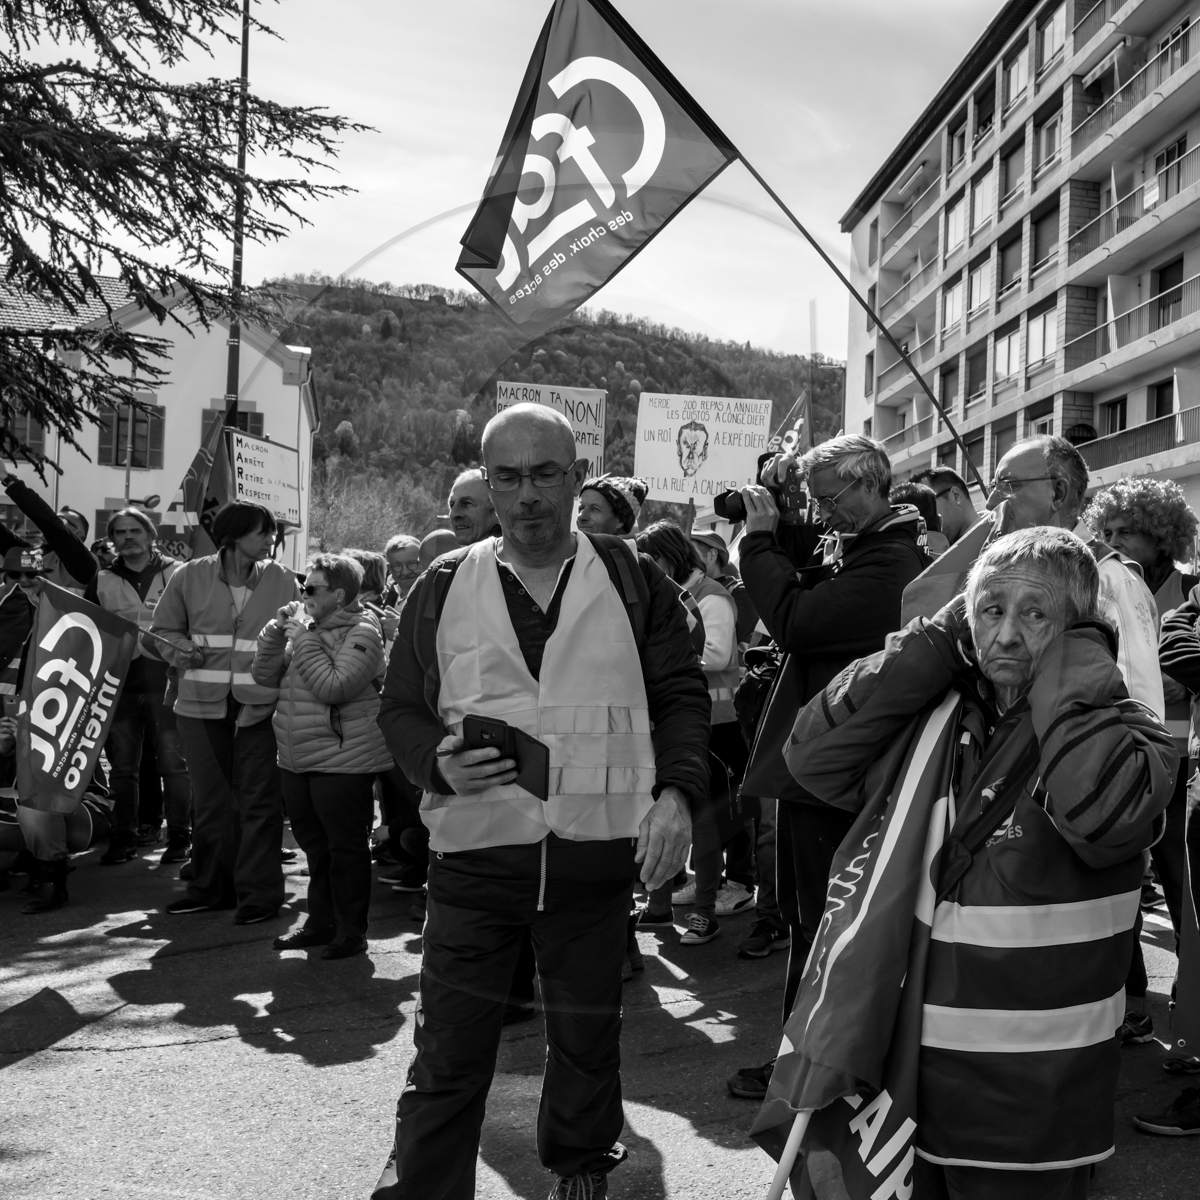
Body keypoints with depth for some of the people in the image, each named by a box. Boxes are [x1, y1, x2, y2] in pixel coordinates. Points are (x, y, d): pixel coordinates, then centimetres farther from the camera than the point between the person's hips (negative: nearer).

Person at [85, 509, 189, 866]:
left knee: (173, 763, 1)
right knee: (122, 766, 9)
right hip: (120, 683, 3)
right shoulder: (101, 581, 10)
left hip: (165, 681, -3)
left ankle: (179, 836, 10)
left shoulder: (176, 574, 1)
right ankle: (123, 837, 18)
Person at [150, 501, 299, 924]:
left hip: (260, 706, -2)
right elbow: (164, 628, 11)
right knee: (209, 799, 13)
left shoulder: (282, 580, -3)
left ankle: (258, 892, 10)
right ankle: (210, 886, 27)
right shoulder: (190, 576, -2)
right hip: (202, 704, 2)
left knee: (258, 800, 1)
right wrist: (182, 650, -9)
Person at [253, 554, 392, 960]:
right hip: (297, 760, 8)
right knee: (315, 846, 18)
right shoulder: (306, 628, 11)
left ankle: (351, 931, 13)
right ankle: (320, 922, 31)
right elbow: (265, 676, 11)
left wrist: (303, 637, -17)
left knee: (347, 849, 2)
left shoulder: (360, 632, -12)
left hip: (343, 761, -8)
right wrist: (276, 632, -3)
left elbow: (334, 687, -23)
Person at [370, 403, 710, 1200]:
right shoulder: (444, 587, 4)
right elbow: (401, 708, 7)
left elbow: (681, 695, 4)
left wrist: (677, 791, -12)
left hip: (598, 853, 1)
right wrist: (440, 762, -14)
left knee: (589, 1036, 16)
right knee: (450, 1049, 3)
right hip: (475, 851, 0)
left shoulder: (633, 581, 3)